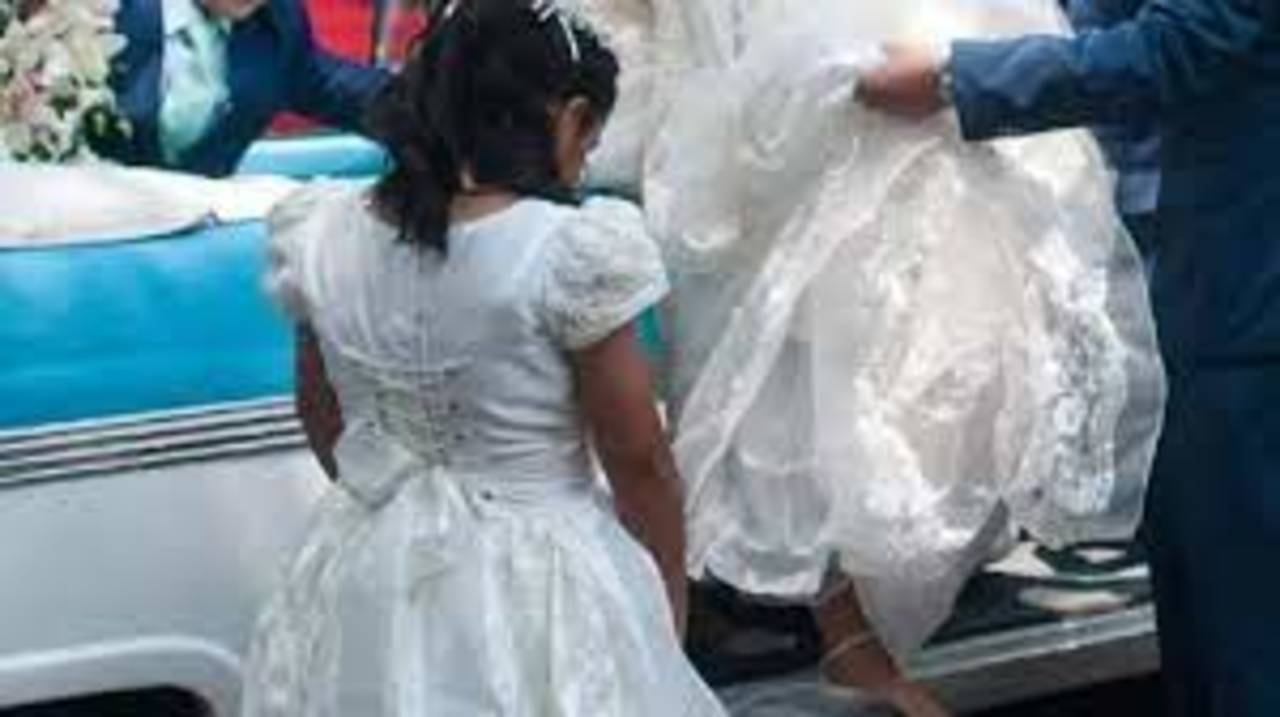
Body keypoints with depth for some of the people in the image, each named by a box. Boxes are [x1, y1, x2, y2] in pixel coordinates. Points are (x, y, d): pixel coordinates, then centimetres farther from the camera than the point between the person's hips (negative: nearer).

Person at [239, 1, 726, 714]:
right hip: (535, 587, -4)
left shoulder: (321, 234, -5)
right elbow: (639, 462, -11)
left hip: (369, 580, 5)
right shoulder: (574, 252, -20)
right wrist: (670, 607, 4)